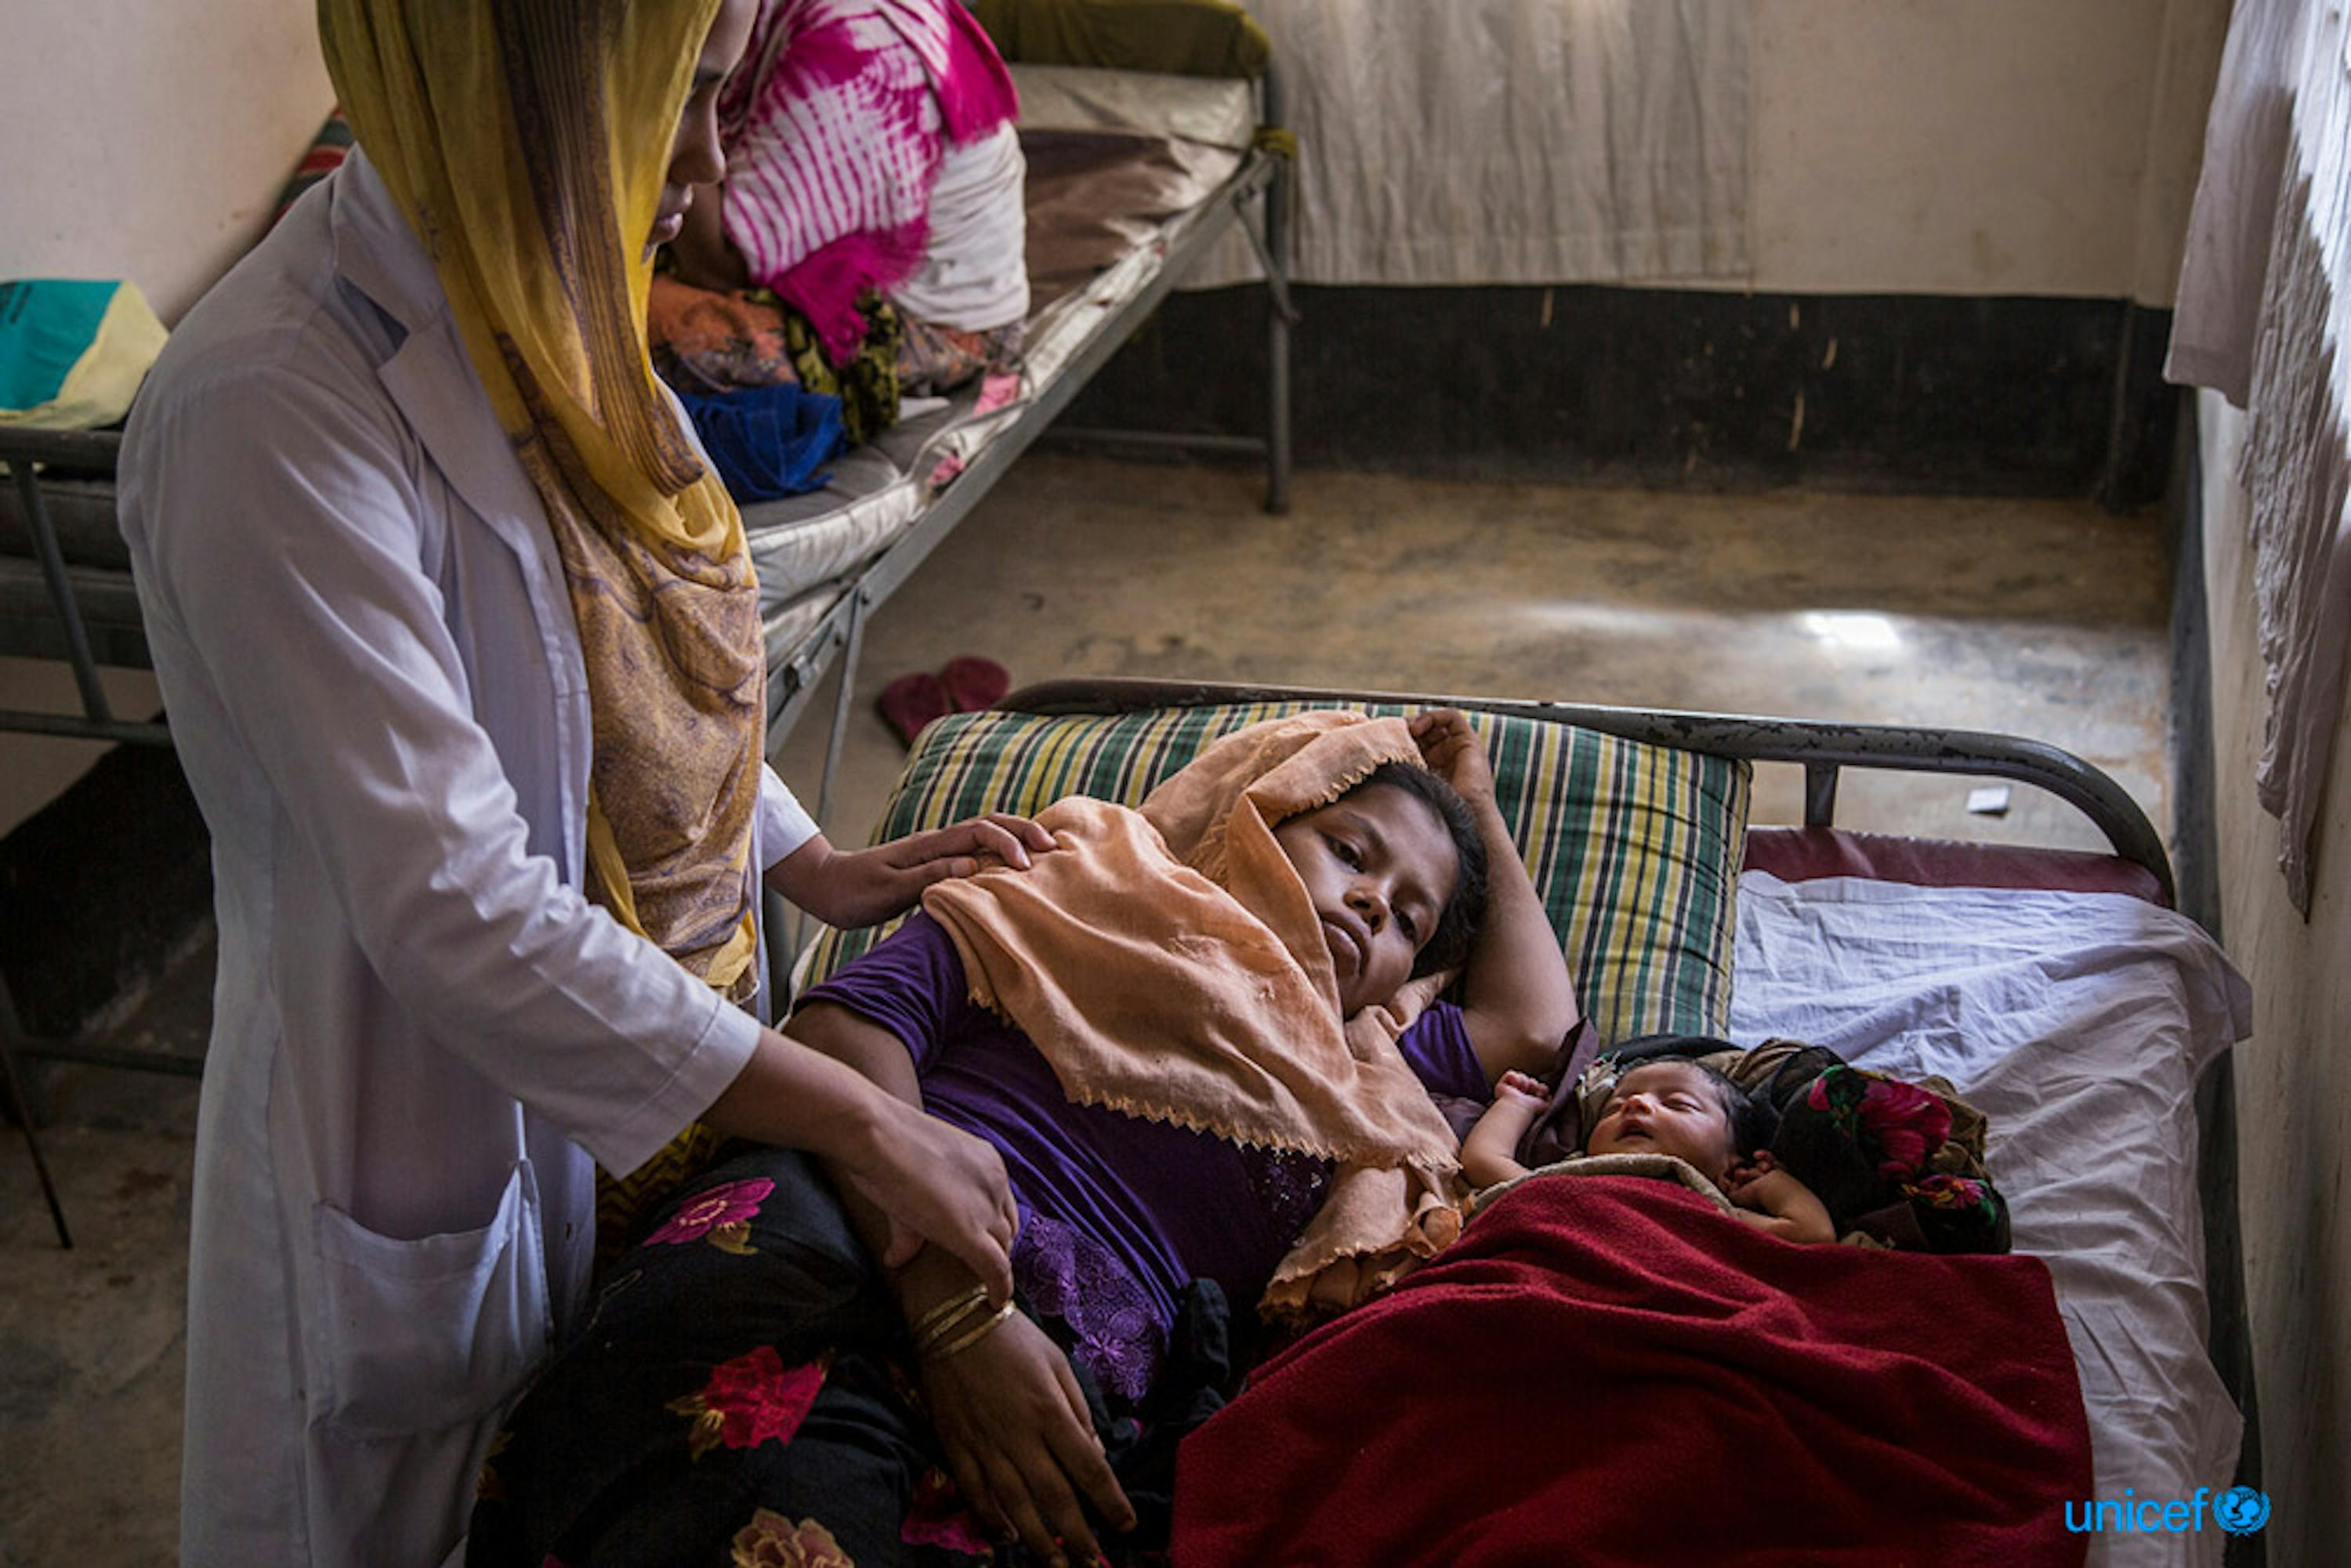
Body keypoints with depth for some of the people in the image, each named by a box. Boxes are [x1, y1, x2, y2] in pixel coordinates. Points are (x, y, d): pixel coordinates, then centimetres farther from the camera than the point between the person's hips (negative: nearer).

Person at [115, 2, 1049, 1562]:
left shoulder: (541, 310, -2)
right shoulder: (273, 415, -29)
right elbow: (456, 913, -32)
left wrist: (814, 865, 2)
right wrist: (855, 1119, -29)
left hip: (664, 1042, 7)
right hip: (451, 1138, -7)